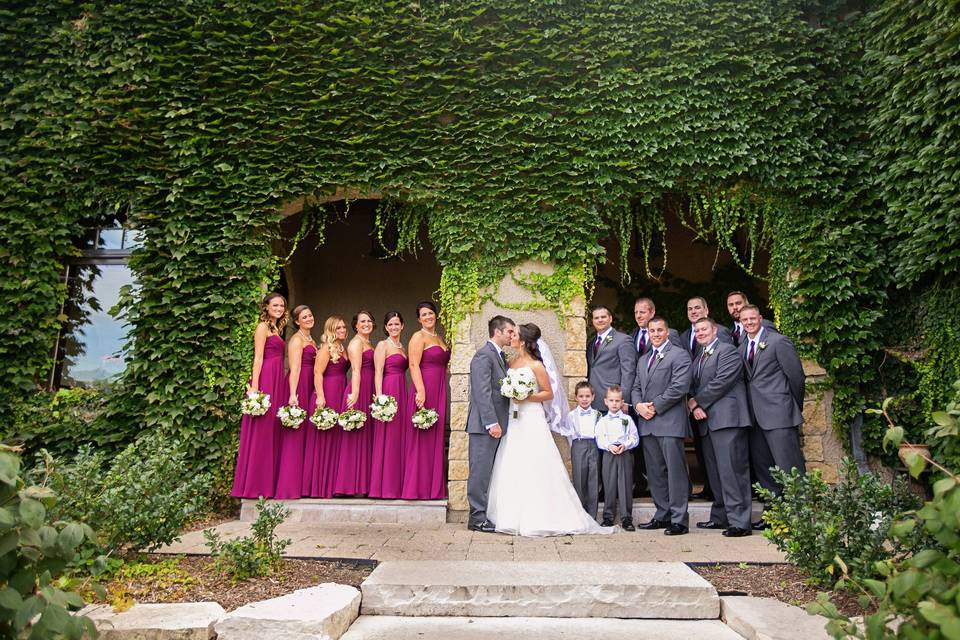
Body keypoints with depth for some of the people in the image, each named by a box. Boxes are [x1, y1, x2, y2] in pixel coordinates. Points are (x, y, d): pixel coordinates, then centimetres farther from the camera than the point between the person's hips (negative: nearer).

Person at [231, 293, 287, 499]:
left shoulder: (277, 329, 21)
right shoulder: (262, 327, -2)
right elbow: (258, 358, -10)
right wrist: (254, 387, -17)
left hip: (278, 382, 8)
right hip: (265, 380, -8)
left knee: (273, 432, 7)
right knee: (261, 431, -6)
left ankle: (269, 484, 11)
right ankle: (254, 485, -2)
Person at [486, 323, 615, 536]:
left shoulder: (536, 365, -7)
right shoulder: (511, 362, 11)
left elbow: (549, 393, -4)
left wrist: (527, 397, -15)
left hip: (532, 420, -6)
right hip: (513, 421, 7)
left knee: (535, 469, -4)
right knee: (511, 469, 6)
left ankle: (540, 518, 6)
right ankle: (514, 518, 15)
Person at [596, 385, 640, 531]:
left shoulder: (627, 419, 6)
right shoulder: (603, 421, 7)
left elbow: (634, 438, 3)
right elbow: (599, 439, 2)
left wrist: (625, 445, -13)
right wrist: (609, 446, -15)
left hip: (625, 454, 0)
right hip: (608, 455, 0)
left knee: (625, 486, -1)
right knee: (609, 486, 4)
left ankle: (626, 518, 5)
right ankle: (608, 516, 13)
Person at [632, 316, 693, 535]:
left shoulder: (679, 355, -1)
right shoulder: (643, 360, 23)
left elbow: (680, 387, -12)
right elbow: (636, 388, 21)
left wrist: (655, 407, -11)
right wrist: (639, 405, 0)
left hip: (670, 422, -7)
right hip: (647, 423, 7)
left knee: (675, 472, -5)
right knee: (655, 473, 10)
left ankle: (679, 519, 1)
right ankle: (662, 516, 18)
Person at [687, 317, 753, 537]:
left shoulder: (727, 350, -3)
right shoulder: (698, 359, 23)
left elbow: (722, 382, -14)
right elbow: (693, 387, 18)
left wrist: (698, 402, -8)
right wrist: (693, 404, -3)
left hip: (726, 418, -9)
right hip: (707, 420, 9)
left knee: (731, 470, -11)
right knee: (715, 472, 13)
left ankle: (739, 522, -9)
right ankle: (720, 517, 22)